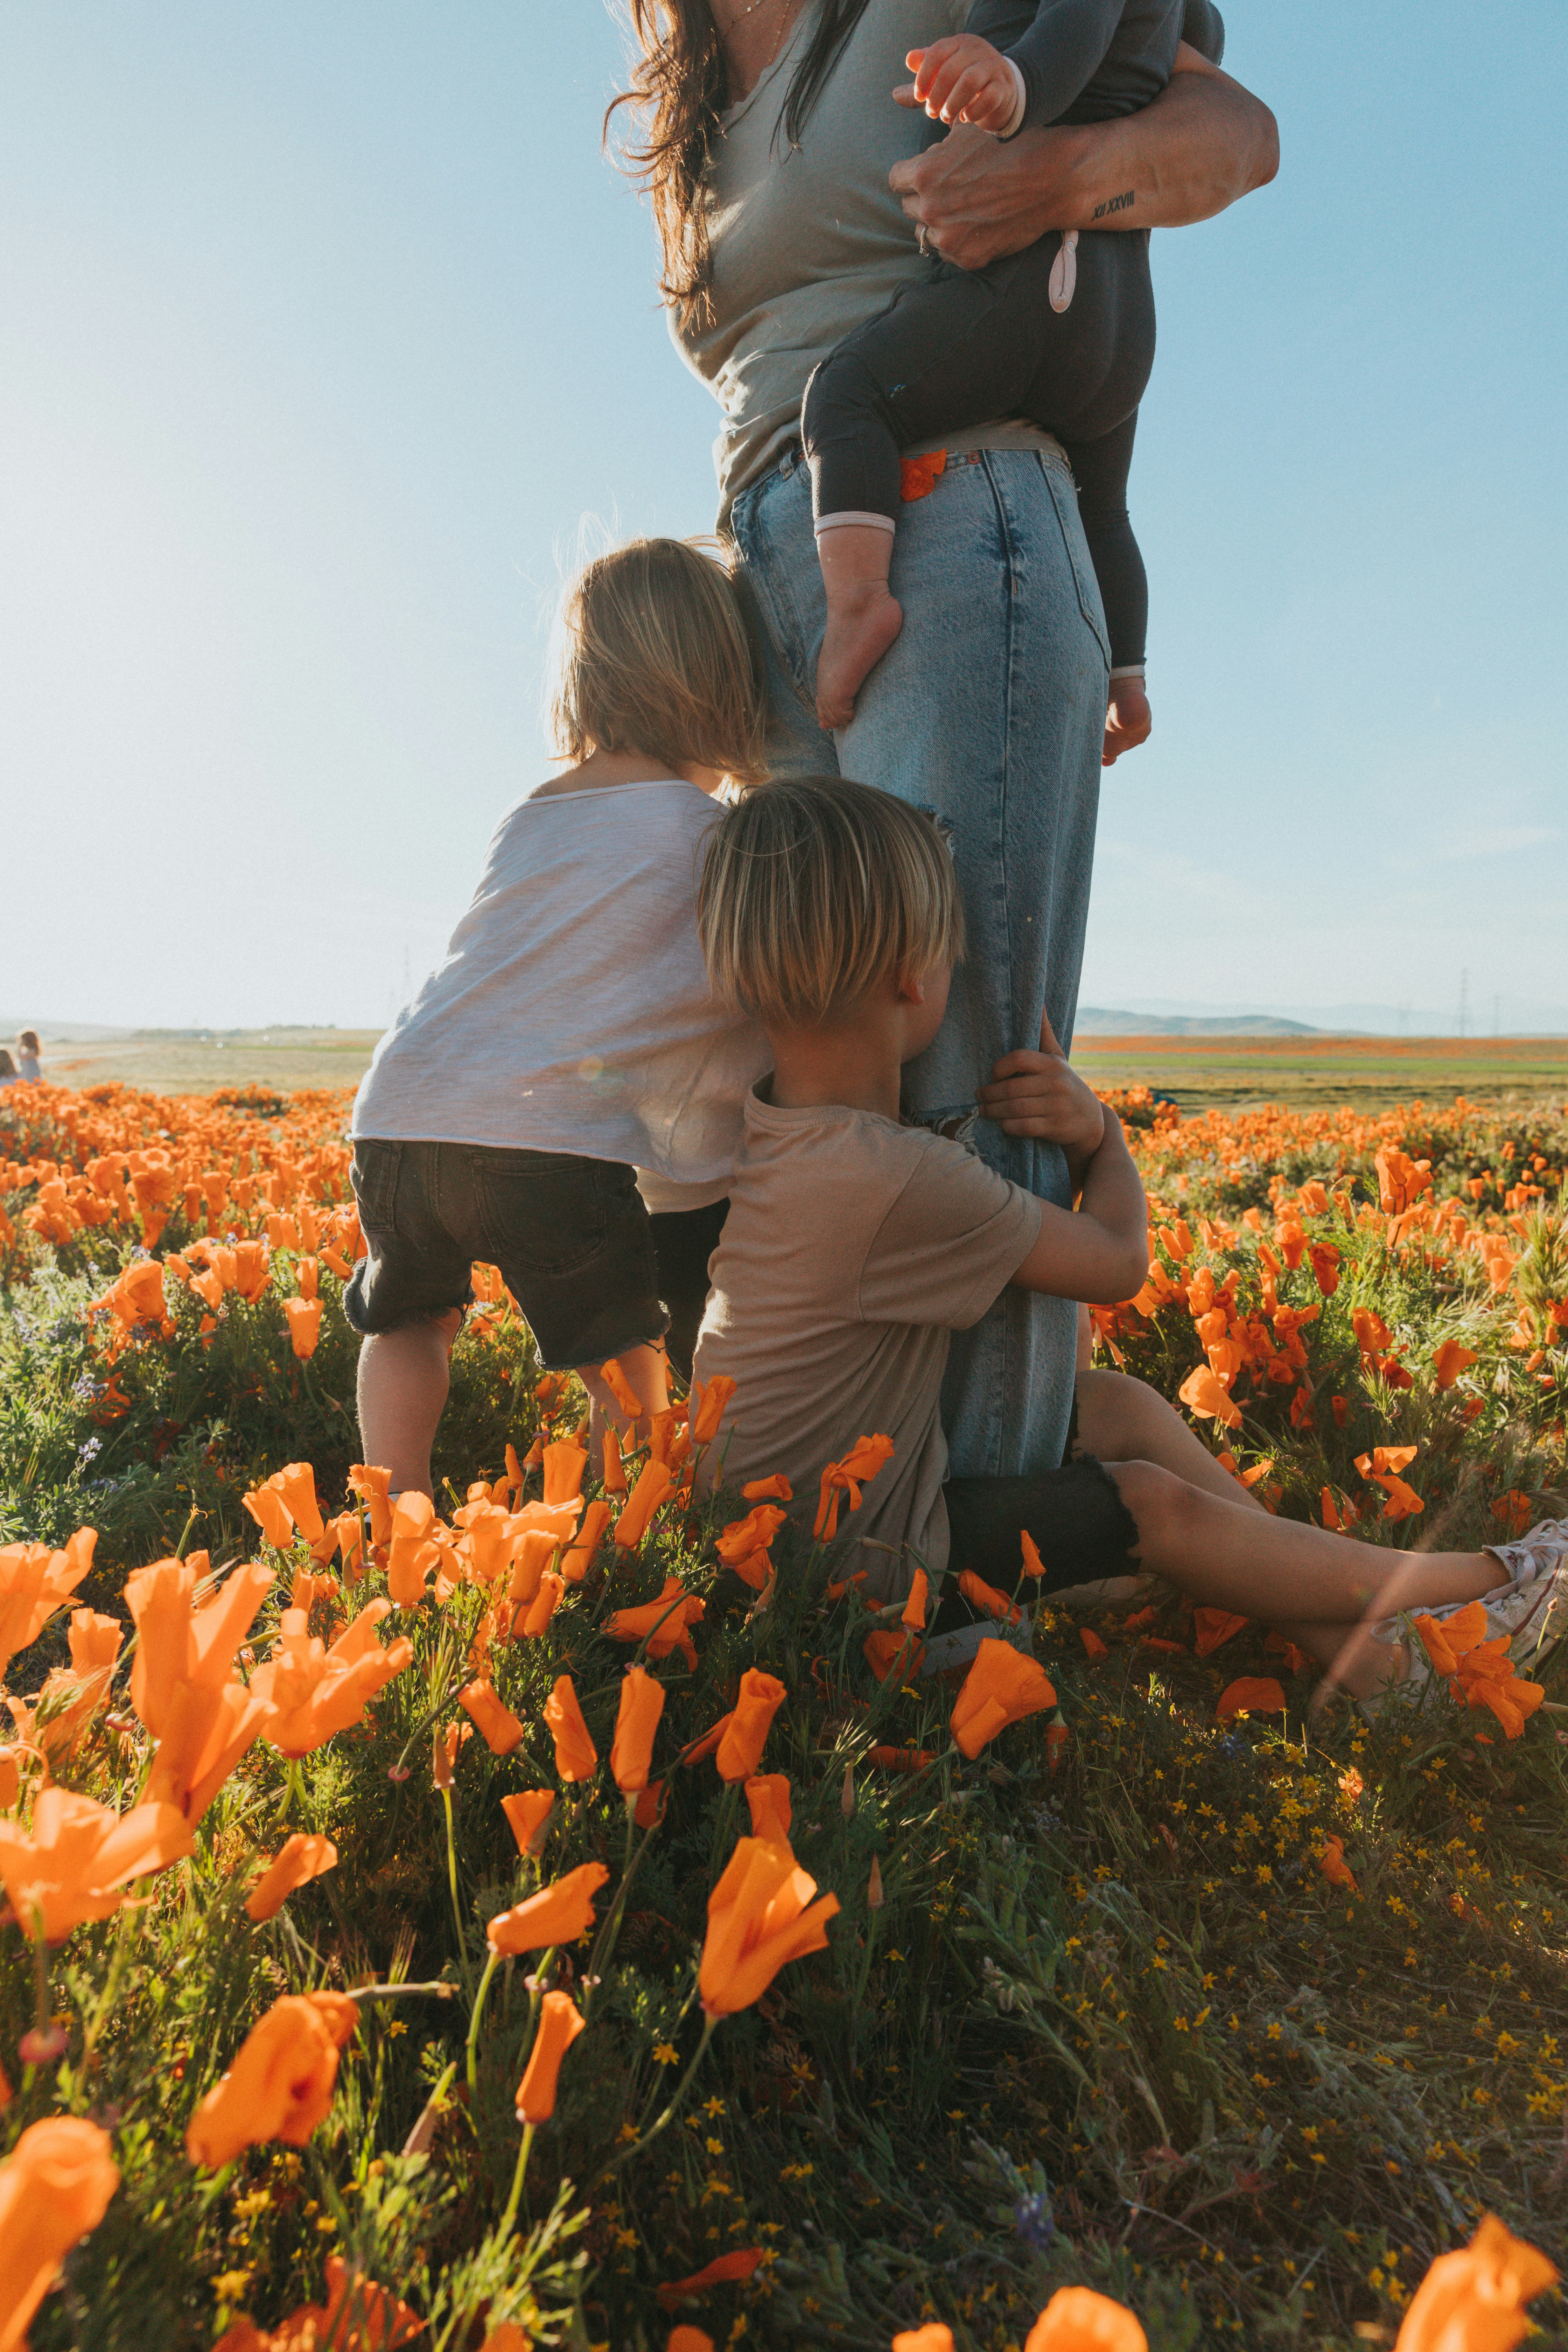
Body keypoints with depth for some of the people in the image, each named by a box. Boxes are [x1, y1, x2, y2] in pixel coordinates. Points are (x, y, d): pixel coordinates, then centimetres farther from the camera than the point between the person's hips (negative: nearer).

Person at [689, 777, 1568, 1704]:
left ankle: (1365, 1662, 19)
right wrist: (1101, 1130, -1)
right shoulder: (897, 1180, -33)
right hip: (856, 1570, -8)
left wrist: (1087, 1129, -9)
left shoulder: (778, 1120, -6)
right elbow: (1120, 1261, -17)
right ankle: (1488, 1580, 22)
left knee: (1122, 1405, 7)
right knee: (1158, 1505, 0)